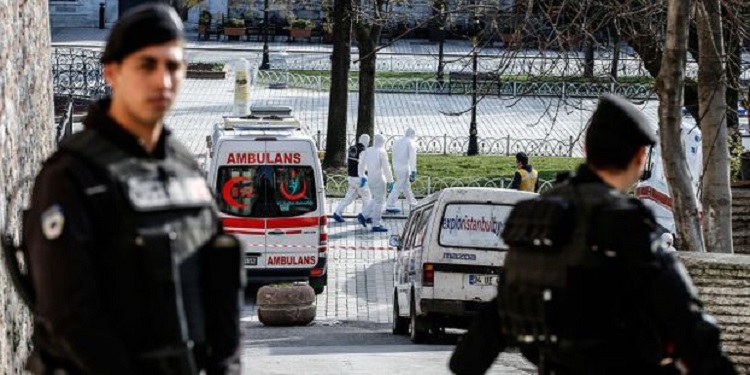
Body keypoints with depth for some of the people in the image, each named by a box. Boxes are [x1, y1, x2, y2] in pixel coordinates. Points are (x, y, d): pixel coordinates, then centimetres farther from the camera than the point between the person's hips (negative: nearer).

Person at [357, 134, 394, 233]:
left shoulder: (368, 151, 7)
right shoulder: (382, 152, -13)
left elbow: (362, 165, 14)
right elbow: (386, 168, -14)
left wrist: (362, 177, 24)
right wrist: (390, 181, -10)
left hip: (370, 179, 7)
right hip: (379, 179, -7)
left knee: (376, 200, 22)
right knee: (379, 202, 0)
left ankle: (363, 215, 12)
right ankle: (376, 225, 1)